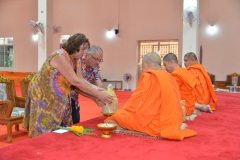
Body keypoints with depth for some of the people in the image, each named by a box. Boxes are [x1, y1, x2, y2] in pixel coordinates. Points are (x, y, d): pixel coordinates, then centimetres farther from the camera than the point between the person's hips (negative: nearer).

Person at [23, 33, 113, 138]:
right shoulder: (60, 57, -25)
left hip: (58, 99, 8)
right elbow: (75, 81, -30)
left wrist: (95, 91, -17)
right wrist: (97, 94, -28)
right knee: (45, 132, 0)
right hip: (43, 96, -8)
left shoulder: (75, 60, 2)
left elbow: (80, 81, -4)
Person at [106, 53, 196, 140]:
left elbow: (136, 102, -6)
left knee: (119, 115, -4)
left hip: (157, 125, -9)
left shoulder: (148, 76, -11)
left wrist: (122, 111, 9)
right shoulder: (169, 77, 13)